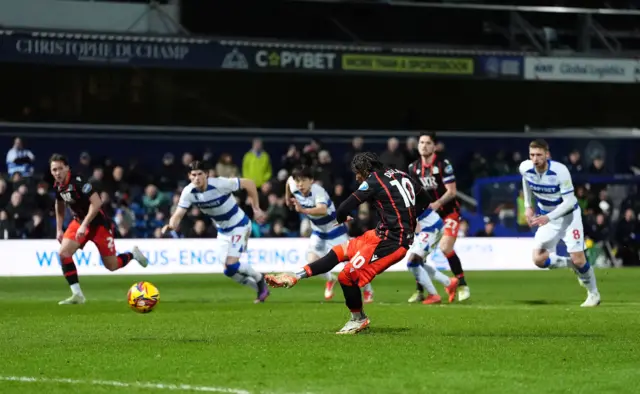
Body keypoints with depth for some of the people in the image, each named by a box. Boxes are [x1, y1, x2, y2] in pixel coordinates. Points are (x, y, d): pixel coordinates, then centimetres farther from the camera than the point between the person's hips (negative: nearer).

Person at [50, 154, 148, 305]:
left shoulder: (78, 181, -27)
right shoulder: (58, 186, -4)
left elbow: (96, 202, -32)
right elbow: (60, 205, 17)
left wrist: (84, 225, -33)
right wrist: (59, 229, 14)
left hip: (98, 223, -7)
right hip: (79, 222, 7)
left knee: (112, 266, -1)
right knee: (63, 253, -14)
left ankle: (133, 254, 31)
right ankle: (77, 294, -8)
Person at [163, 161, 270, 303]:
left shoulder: (220, 184, -28)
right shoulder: (188, 192, -14)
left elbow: (249, 183, -18)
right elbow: (178, 215, -19)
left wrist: (256, 208, -15)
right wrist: (171, 225, -43)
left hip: (239, 226, -6)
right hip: (223, 231, 6)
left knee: (231, 265, -19)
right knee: (229, 271, 6)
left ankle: (259, 278, 10)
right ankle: (261, 288, 27)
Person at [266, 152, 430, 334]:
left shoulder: (374, 180, -10)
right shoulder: (400, 175, 11)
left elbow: (344, 209, -9)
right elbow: (424, 200, 19)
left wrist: (341, 218, 13)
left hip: (390, 241, -9)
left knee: (347, 275, -6)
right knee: (341, 251, 11)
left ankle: (358, 319, 14)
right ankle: (295, 277, 10)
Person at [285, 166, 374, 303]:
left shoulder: (318, 191, -36)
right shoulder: (294, 188, -15)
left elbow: (322, 209, -56)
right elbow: (289, 180, 11)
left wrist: (304, 210, -70)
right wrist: (288, 198, 23)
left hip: (334, 228, -6)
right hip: (318, 231, 6)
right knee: (312, 262, -5)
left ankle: (367, 290, 16)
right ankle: (330, 280, 27)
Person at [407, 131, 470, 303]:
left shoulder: (443, 164, -14)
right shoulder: (414, 167, 2)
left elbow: (452, 191, -18)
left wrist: (437, 203, -32)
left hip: (449, 212, -5)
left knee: (445, 248, -22)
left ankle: (462, 285, -7)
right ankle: (419, 291, 7)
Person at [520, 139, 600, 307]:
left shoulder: (560, 171, -29)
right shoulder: (525, 168, -15)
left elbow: (569, 201, -27)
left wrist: (548, 217, -37)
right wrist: (528, 206, 8)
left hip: (568, 215, -5)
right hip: (547, 218, 5)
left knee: (578, 260, -11)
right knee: (538, 260, -10)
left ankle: (593, 294, 14)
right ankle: (572, 265, 16)